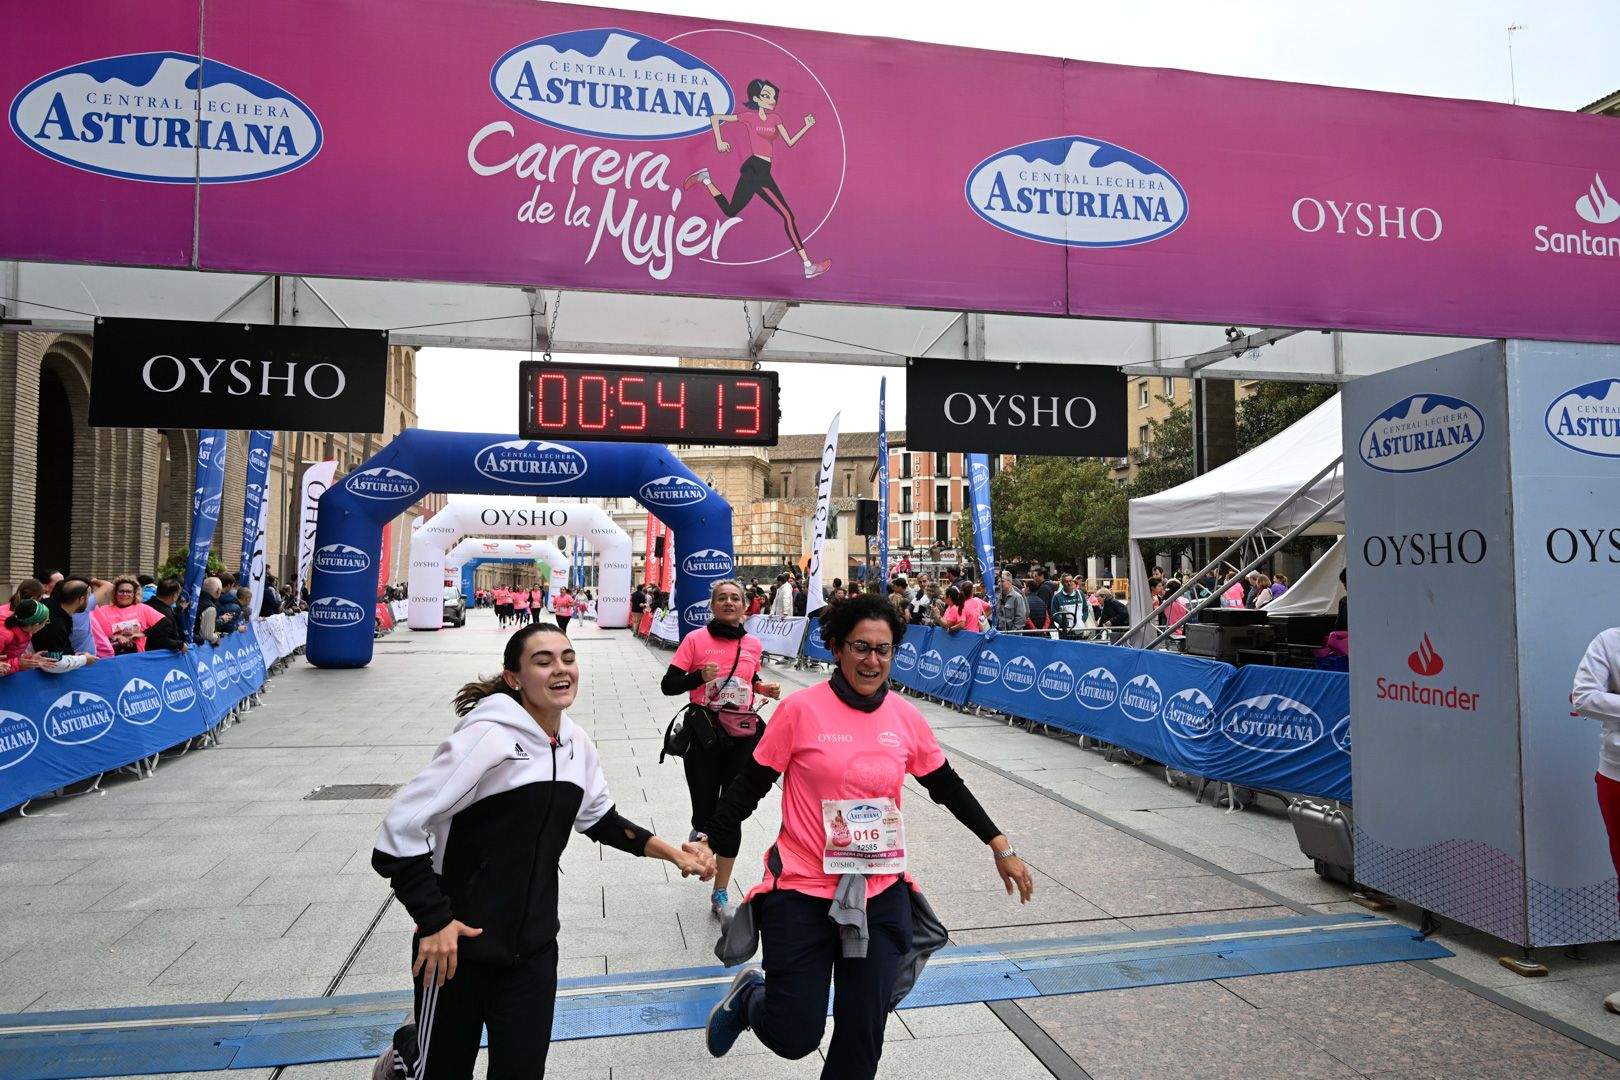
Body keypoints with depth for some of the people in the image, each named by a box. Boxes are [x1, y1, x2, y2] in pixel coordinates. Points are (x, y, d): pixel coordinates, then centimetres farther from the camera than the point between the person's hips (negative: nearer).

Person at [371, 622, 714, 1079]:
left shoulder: (577, 745, 1)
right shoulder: (489, 735, -21)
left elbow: (601, 819, 17)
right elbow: (401, 828, -21)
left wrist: (673, 853, 9)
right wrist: (435, 922, -18)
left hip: (535, 948, 6)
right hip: (457, 947, -5)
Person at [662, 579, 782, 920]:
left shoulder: (753, 644, 4)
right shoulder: (696, 639, -7)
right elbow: (668, 685, -6)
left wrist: (765, 689, 2)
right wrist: (700, 677, -22)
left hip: (742, 738, 3)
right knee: (705, 814, 1)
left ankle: (720, 895, 20)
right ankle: (700, 832, 41)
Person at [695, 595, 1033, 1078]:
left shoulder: (906, 717, -1)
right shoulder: (800, 709, -12)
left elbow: (947, 787, 11)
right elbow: (750, 785, -4)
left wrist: (1001, 847, 12)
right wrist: (712, 842, -10)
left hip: (881, 895, 3)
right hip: (802, 892, -3)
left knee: (863, 1038, 9)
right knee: (794, 1038, 5)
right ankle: (748, 997, 38)